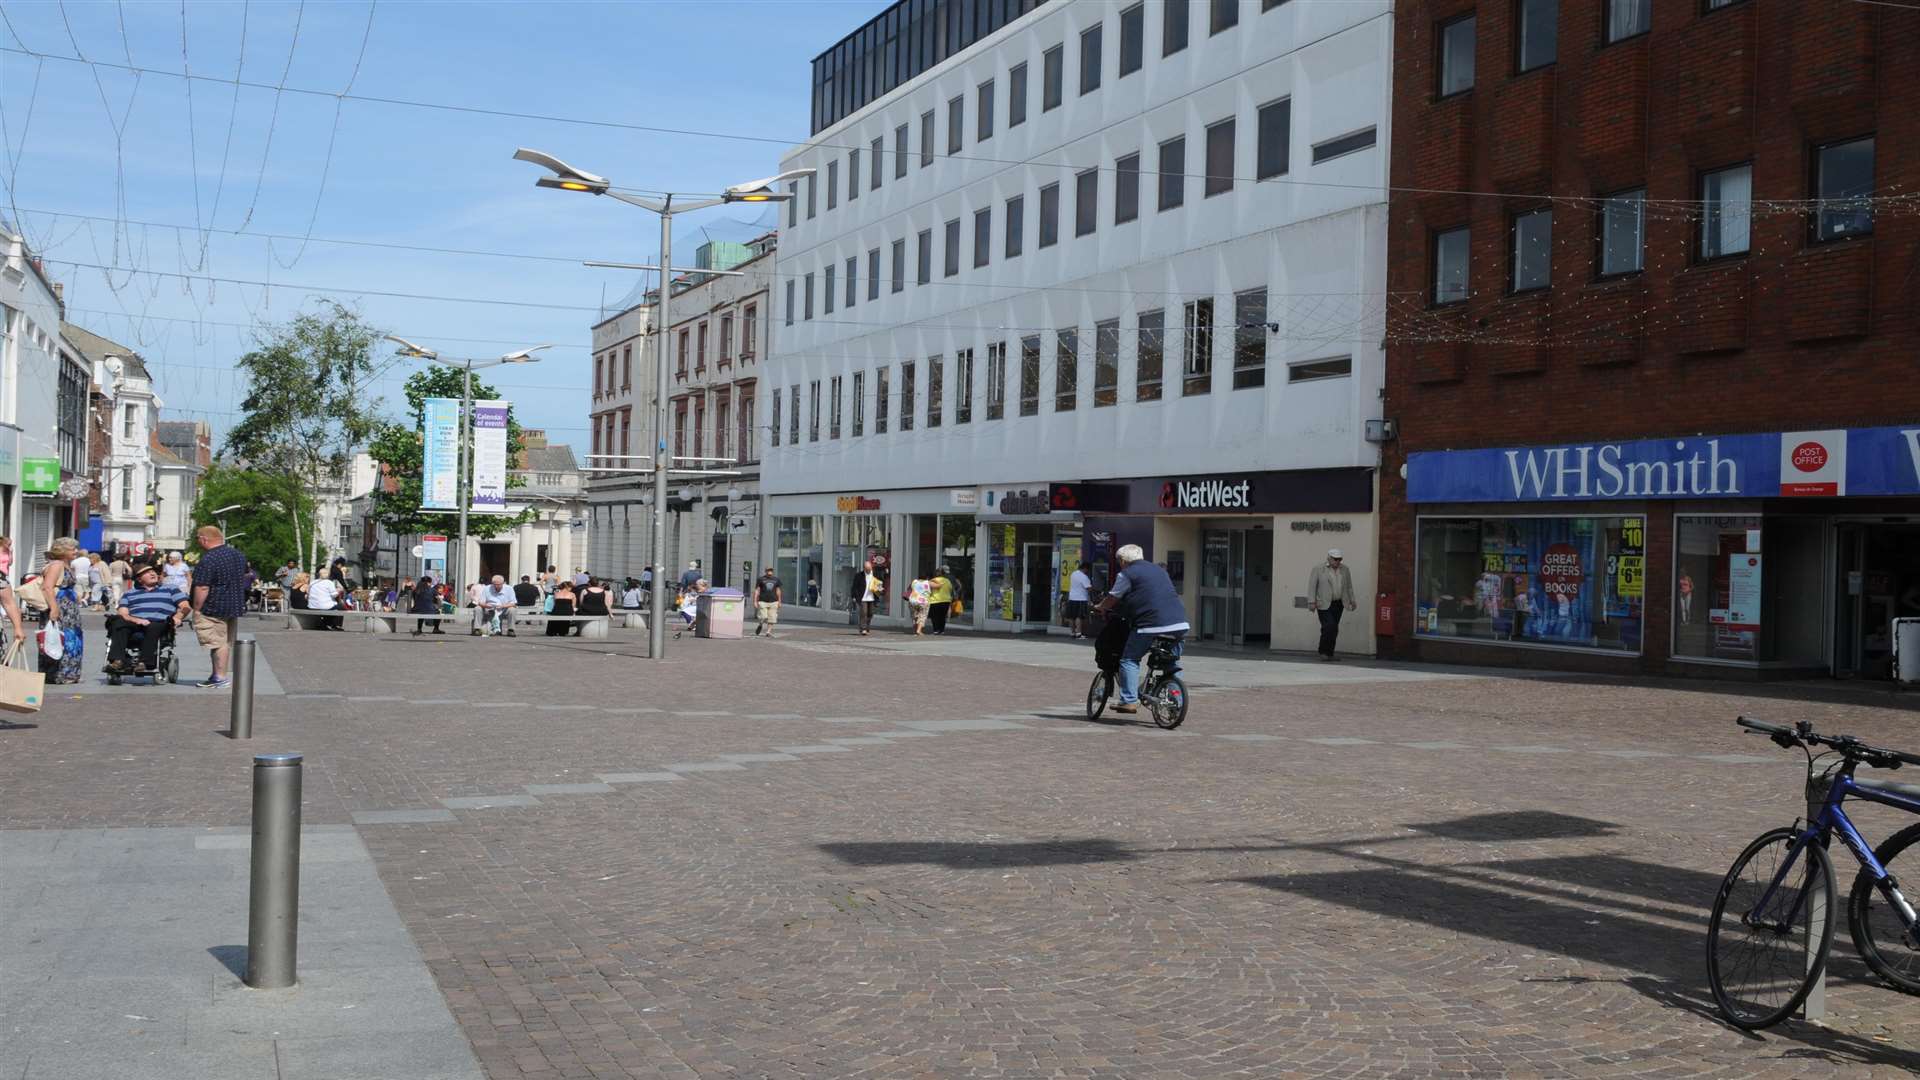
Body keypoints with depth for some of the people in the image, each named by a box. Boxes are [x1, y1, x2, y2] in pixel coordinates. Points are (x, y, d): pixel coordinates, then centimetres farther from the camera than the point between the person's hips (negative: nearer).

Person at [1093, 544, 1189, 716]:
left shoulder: (1126, 574, 4)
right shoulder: (1160, 570, 27)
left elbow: (1112, 599, 8)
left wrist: (1100, 608, 30)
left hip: (1153, 624, -6)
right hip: (1179, 624, 7)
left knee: (1129, 659, 3)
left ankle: (1129, 700, -6)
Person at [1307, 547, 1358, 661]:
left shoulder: (1345, 570, 10)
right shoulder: (1318, 569, -3)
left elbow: (1349, 587, 17)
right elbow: (1312, 586, -5)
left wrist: (1352, 600, 14)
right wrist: (1312, 602, -12)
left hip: (1338, 604, 5)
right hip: (1324, 604, -5)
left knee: (1334, 630, 4)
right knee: (1329, 626, -14)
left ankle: (1330, 653, 11)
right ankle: (1323, 652, -2)